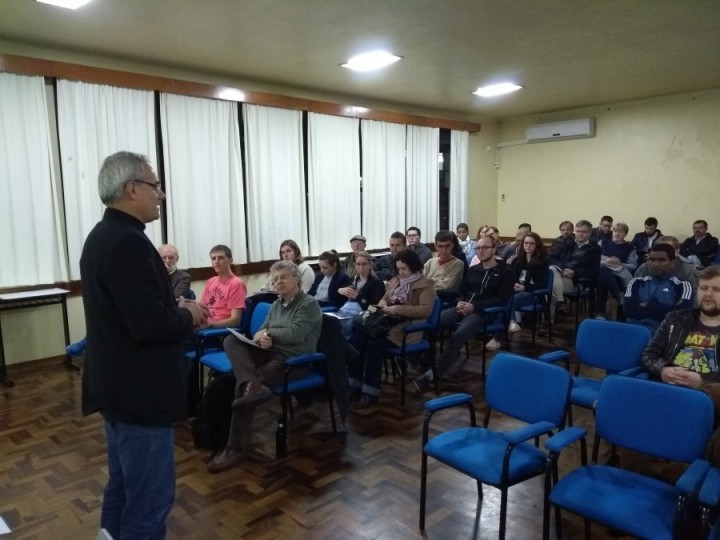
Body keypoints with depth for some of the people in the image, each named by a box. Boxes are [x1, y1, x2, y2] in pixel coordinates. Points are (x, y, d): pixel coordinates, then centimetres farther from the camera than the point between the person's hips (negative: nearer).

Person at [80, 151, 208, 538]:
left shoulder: (102, 236, 10)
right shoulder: (128, 242, -23)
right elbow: (150, 325, -28)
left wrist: (176, 309, 6)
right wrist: (188, 316, -10)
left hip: (118, 385, 11)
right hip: (139, 390, -11)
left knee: (124, 486, 24)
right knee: (149, 497, 3)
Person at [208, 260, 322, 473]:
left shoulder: (309, 304, -6)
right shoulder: (276, 304, 17)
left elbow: (295, 334, -19)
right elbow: (261, 332, 13)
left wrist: (268, 333, -6)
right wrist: (260, 338, -13)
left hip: (292, 360, -8)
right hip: (269, 353, 8)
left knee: (241, 387, -25)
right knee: (231, 340, -16)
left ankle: (236, 448, -14)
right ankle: (252, 384, -41)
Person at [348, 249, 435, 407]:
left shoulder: (425, 285, -4)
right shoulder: (395, 281, 17)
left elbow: (426, 310, -16)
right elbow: (384, 298, 27)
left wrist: (399, 309, -23)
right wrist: (383, 303, 1)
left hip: (408, 327, -7)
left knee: (374, 343, -30)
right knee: (357, 337, -19)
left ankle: (371, 391, -19)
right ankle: (355, 385, -14)